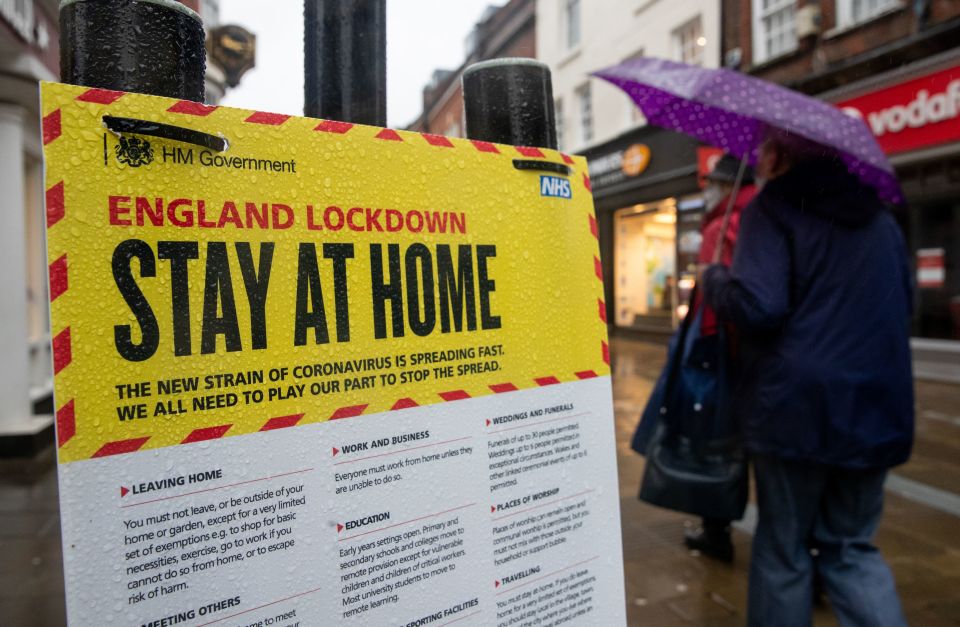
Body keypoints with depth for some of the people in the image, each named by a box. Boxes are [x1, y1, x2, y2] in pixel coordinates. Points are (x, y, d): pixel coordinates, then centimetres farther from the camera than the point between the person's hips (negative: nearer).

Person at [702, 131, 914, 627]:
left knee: (783, 549, 9)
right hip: (874, 409, 6)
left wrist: (714, 279, 0)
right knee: (852, 547, 18)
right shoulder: (878, 216, 15)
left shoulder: (773, 206, -6)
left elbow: (756, 305, -19)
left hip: (796, 406, -6)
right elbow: (903, 304, 24)